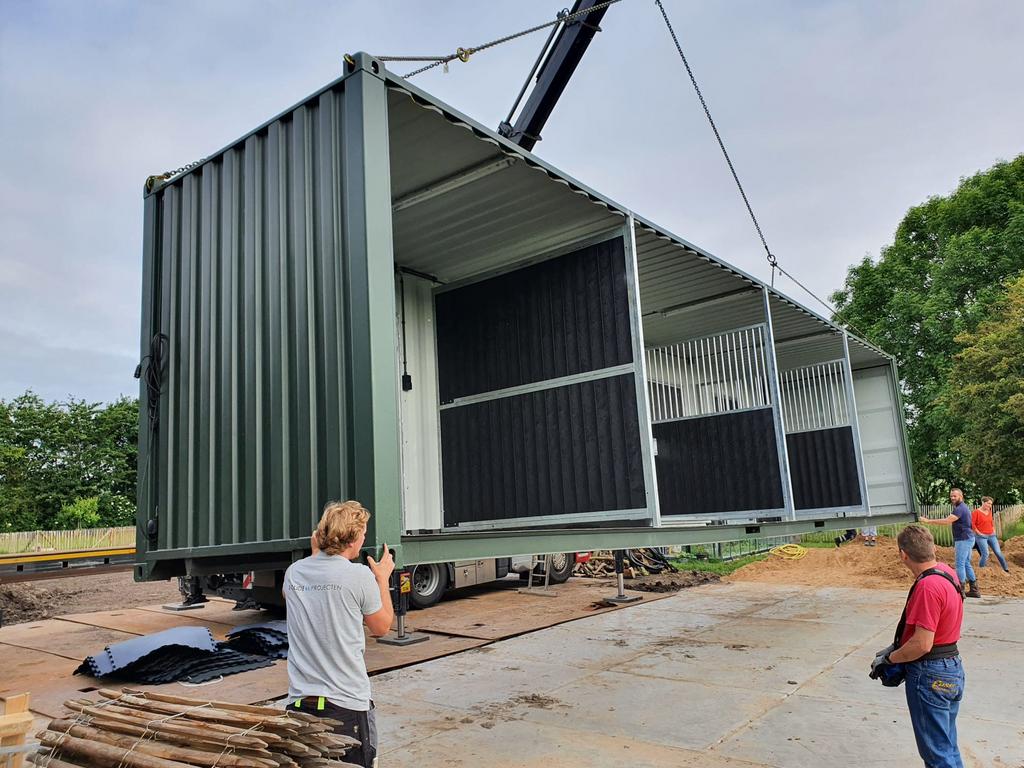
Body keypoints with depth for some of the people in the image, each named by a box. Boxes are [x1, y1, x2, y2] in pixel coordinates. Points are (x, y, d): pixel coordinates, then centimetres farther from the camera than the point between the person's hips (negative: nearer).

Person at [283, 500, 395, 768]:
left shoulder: (293, 573, 0)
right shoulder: (360, 575, -14)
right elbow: (381, 628, 1)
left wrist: (315, 554, 22)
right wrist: (383, 578, 12)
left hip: (299, 702, 5)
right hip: (347, 704, -4)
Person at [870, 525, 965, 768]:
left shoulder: (927, 587, -27)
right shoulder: (947, 572, 2)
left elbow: (922, 644, -26)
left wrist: (888, 659, -12)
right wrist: (896, 647, 9)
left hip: (930, 675, -9)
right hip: (952, 666, 9)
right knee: (948, 746, 22)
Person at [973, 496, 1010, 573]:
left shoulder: (989, 511, 8)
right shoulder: (976, 512, -12)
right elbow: (972, 524, -13)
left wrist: (994, 530, 12)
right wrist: (979, 533, -13)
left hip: (991, 535, 6)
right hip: (981, 536, -6)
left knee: (998, 552, 6)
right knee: (985, 554, -12)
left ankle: (1006, 569, 18)